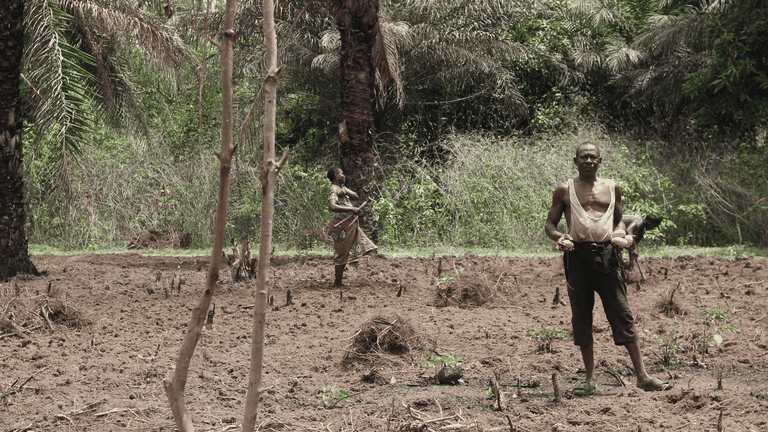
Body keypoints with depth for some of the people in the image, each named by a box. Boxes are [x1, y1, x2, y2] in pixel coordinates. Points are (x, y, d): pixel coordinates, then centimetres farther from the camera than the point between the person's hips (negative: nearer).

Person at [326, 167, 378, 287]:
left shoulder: (342, 188, 15)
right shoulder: (334, 190, -18)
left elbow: (356, 196, 5)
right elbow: (332, 207, -36)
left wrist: (345, 192, -15)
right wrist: (351, 209, -40)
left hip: (349, 225, 10)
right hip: (342, 227, -10)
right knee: (342, 253, -3)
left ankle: (339, 276, 21)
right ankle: (338, 282, 4)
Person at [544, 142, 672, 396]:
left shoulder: (612, 188, 14)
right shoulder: (564, 190, 8)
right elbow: (550, 224, 10)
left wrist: (620, 234, 1)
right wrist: (558, 237, -12)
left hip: (606, 254, 1)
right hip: (577, 254, -1)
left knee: (622, 313, -2)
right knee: (581, 317, 2)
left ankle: (642, 377, 1)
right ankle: (590, 380, 10)